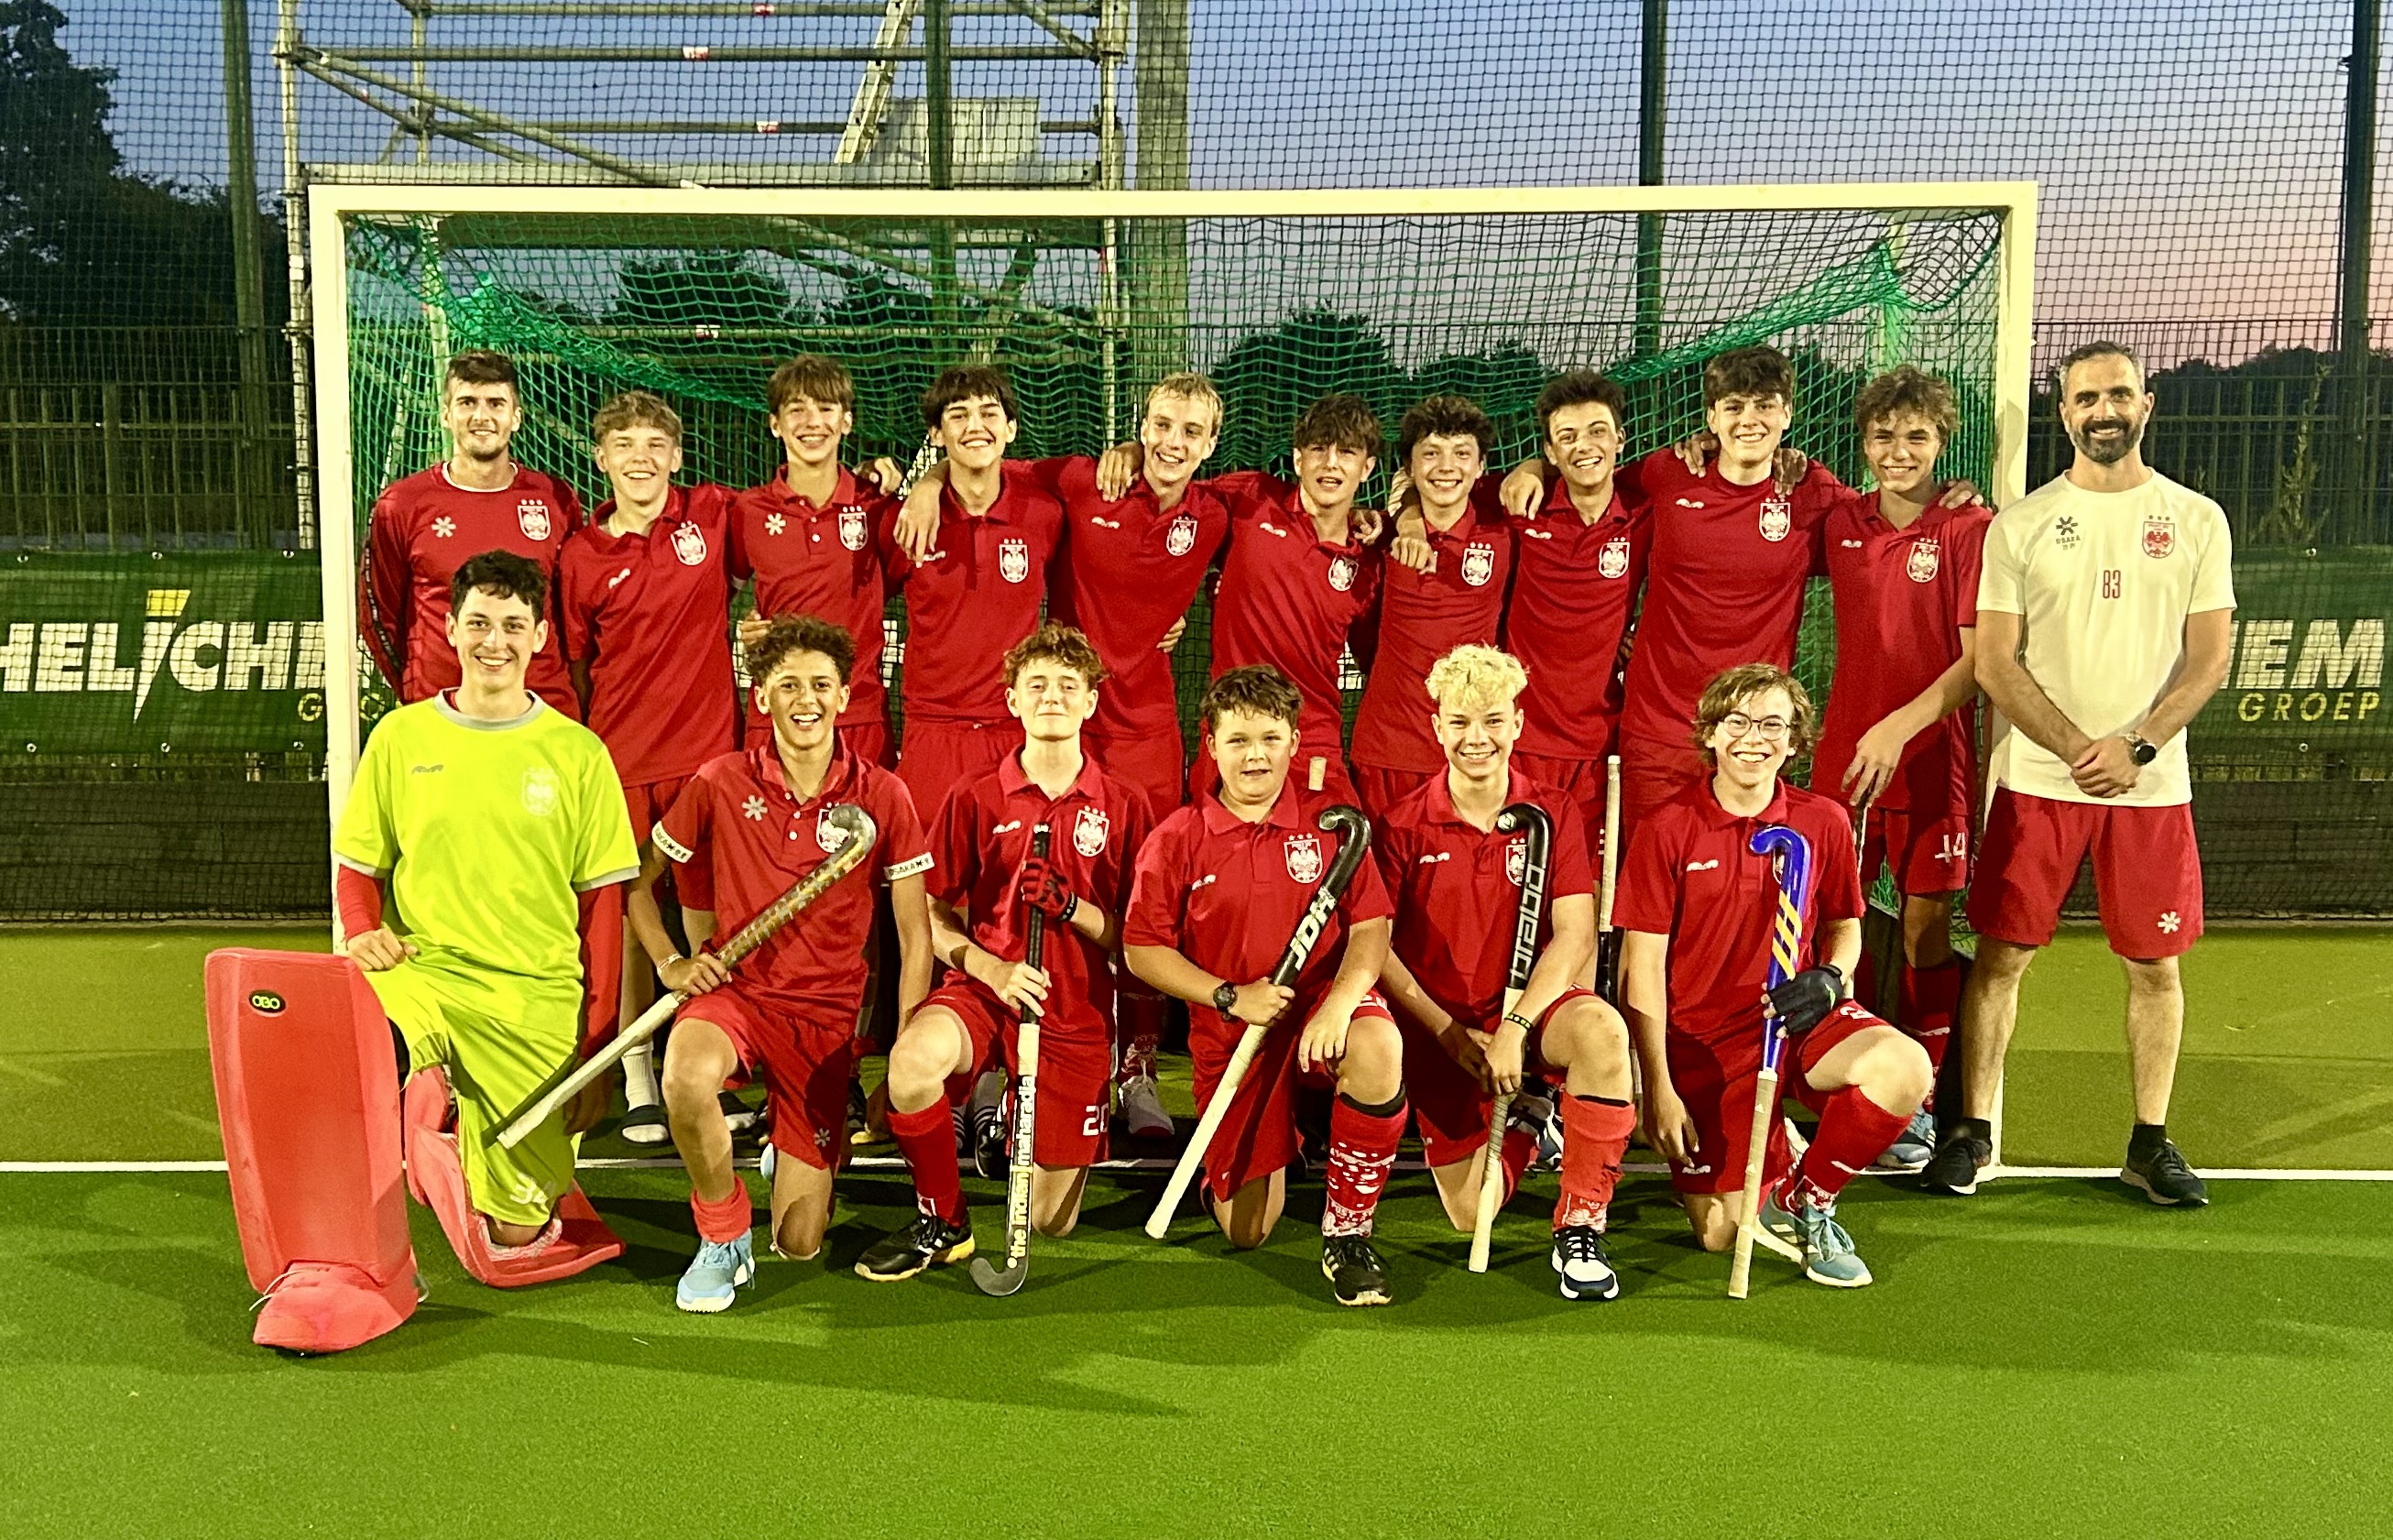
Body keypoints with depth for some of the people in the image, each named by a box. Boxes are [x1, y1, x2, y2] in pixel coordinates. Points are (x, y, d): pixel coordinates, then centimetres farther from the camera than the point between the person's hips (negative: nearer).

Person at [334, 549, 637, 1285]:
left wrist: (597, 1054, 0)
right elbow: (358, 866, 15)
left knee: (515, 1241, -4)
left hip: (538, 1002, 0)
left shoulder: (578, 753, 3)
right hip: (419, 973, 1)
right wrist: (364, 932, -9)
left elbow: (603, 907, 4)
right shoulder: (400, 736, 6)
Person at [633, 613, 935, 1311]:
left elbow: (915, 939, -2)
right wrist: (670, 963, -6)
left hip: (827, 1014, 0)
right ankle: (723, 1239, -9)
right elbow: (637, 880, 10)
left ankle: (798, 1158, 38)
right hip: (733, 991, 0)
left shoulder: (882, 796, -6)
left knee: (800, 1245, 0)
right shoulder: (719, 783, -5)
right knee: (686, 1076, -38)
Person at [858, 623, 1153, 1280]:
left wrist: (1069, 906, -16)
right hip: (984, 987, 0)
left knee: (1051, 1221, 1)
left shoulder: (1124, 806, 1)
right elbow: (934, 916, 3)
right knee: (914, 1056, -37)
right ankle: (942, 1221, -10)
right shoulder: (974, 801, 2)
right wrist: (991, 967, -15)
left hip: (1078, 1011, 1)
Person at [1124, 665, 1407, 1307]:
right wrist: (1231, 998, -13)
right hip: (1229, 1029, 0)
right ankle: (1274, 1140, 38)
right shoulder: (1177, 839, -4)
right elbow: (1142, 950, -2)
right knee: (1246, 1232, -1)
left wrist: (1340, 1002, -22)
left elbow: (1371, 925, -4)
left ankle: (1346, 1232, -16)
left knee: (1379, 1051, -38)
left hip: (1322, 997, 0)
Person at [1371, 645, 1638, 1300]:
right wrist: (1451, 1034, -11)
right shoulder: (1403, 826, -4)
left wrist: (1514, 1027, -22)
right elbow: (1377, 946, -3)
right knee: (1470, 1214, -7)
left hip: (1532, 1006, 0)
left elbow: (1575, 934, -10)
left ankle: (1580, 1227, -19)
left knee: (1602, 1031, -36)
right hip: (1441, 1028, 0)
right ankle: (1523, 1122, 29)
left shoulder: (1552, 814, -2)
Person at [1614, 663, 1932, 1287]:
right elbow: (1642, 968, -7)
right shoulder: (1665, 828, -7)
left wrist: (1830, 979, -9)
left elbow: (1845, 924, 16)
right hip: (1701, 1038, -2)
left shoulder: (1823, 821, 1)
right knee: (1720, 1234, -11)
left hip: (1795, 1019, 3)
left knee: (1905, 1068, -29)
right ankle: (1773, 1155, 27)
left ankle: (1803, 1202, -3)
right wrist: (1658, 1089, -12)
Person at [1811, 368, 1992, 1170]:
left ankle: (1920, 1110, 15)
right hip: (1843, 756, 4)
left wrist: (1898, 727, -20)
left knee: (1927, 934, 1)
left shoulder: (1968, 529, -6)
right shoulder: (1840, 523, 7)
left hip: (1931, 762, -3)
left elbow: (1978, 659, -10)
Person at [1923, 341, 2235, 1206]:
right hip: (2036, 777, -1)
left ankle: (2150, 1142, 21)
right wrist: (2079, 749, -12)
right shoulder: (2020, 524, 3)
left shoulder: (2197, 520, 6)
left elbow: (2209, 657, 1)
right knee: (2002, 954, 1)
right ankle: (1972, 1130, 12)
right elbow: (1995, 665, -2)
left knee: (2155, 963, 7)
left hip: (2154, 783, 1)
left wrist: (2135, 748, -12)